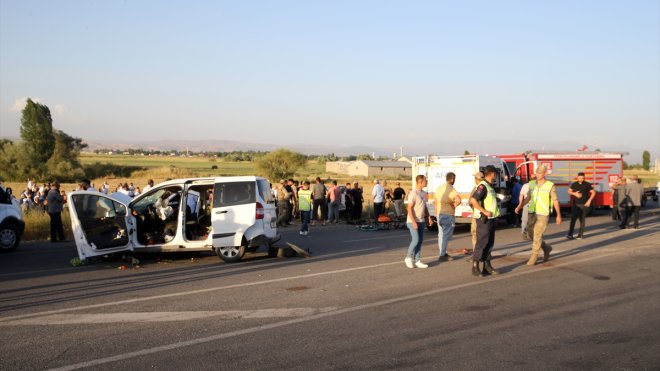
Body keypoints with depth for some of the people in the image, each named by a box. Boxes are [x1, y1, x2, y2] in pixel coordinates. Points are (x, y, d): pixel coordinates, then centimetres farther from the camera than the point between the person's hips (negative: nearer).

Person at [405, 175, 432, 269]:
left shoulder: (423, 193, 10)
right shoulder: (413, 194, -15)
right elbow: (409, 208, -18)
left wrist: (428, 217, 10)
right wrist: (414, 222, -21)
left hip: (421, 221, 8)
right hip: (413, 222, -8)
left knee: (420, 241, 7)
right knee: (415, 240, -11)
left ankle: (417, 261, 12)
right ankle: (408, 258, 7)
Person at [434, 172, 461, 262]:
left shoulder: (439, 188, 8)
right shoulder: (451, 189, -16)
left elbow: (435, 201, 17)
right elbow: (458, 200, -32)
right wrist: (454, 205, -14)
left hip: (440, 214, 8)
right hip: (448, 215, -7)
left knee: (441, 234, 17)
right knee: (446, 236, -2)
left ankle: (443, 253, 27)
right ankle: (442, 255, -1)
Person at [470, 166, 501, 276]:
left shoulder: (489, 186, 15)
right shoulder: (483, 186, -15)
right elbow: (473, 200, -25)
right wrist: (484, 212, -24)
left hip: (491, 219, 10)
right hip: (483, 219, -10)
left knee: (489, 243, 13)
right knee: (481, 243, -7)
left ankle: (487, 266, 19)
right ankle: (475, 267, -2)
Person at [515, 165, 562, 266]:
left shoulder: (550, 186, -8)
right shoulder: (532, 184, 5)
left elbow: (555, 201, -2)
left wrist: (559, 215, -2)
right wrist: (519, 206, 3)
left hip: (543, 215, -5)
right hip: (531, 213, 5)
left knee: (537, 236, -8)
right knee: (532, 236, 12)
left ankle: (533, 257, 3)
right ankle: (546, 248, 36)